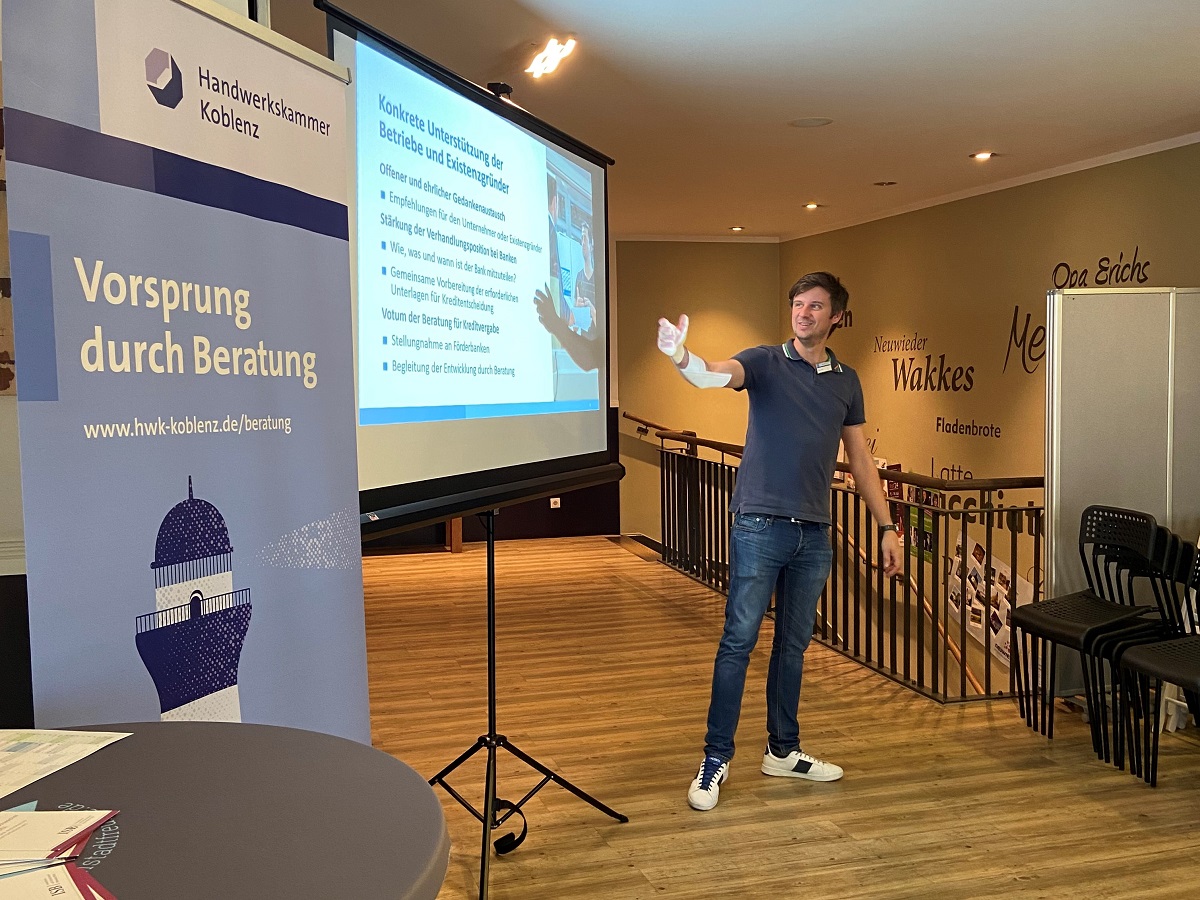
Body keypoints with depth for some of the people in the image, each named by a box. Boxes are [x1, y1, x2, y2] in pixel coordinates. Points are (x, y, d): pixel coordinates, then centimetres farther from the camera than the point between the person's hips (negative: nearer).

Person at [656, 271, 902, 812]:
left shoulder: (846, 381, 11)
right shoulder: (765, 362, -2)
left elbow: (860, 459, 15)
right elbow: (716, 375, -23)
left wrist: (886, 527, 12)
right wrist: (682, 358, -47)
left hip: (814, 534, 4)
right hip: (760, 527, -4)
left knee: (794, 644, 14)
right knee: (739, 640, -2)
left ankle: (783, 751, 27)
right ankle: (716, 759, 7)